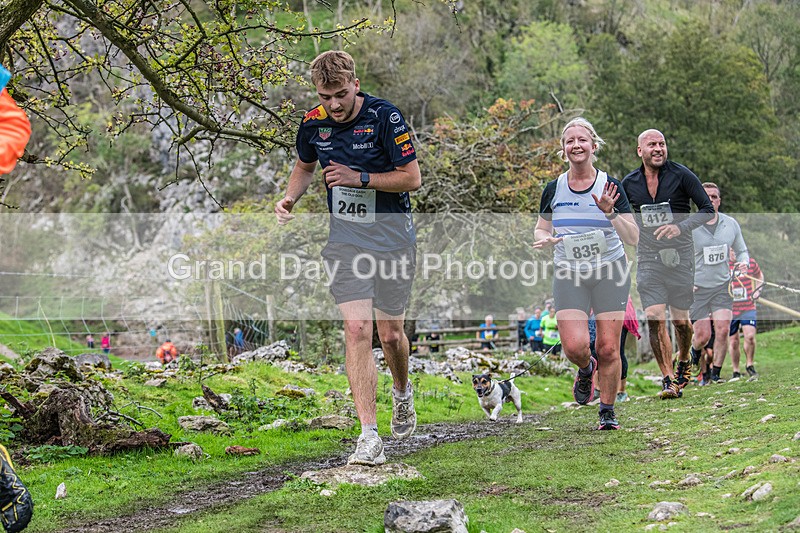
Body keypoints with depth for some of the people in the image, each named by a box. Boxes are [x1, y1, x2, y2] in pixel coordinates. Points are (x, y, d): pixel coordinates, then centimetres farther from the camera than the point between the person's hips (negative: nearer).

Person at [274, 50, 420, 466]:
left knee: (390, 332, 7)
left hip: (392, 233, -2)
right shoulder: (313, 123, -2)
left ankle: (402, 392, 42)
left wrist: (360, 178, -21)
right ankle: (369, 437, -12)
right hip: (344, 235, 2)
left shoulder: (385, 116, -15)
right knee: (357, 329, -11)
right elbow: (305, 165, 18)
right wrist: (289, 199, 0)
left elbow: (412, 178, -12)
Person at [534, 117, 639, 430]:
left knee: (608, 348, -4)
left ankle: (607, 410, 14)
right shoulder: (554, 189, 2)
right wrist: (545, 239, -9)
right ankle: (586, 369, 21)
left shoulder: (610, 186, -5)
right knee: (574, 345, -15)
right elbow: (540, 229, 15)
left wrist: (610, 212, -22)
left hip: (609, 273, -1)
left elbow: (634, 238, -7)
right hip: (568, 275, 1)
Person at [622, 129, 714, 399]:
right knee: (655, 318, -13)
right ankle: (669, 380, -9)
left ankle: (684, 362, 35)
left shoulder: (682, 175, -4)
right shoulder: (629, 183, 5)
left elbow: (708, 209, -3)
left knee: (680, 320, 4)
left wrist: (681, 227, -17)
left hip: (679, 255, -1)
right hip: (648, 258, 1)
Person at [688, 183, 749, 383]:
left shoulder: (731, 224, 4)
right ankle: (695, 352, 35)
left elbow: (742, 251, 16)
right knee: (703, 335, -3)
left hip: (723, 286, 2)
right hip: (697, 288, -2)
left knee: (723, 330, -12)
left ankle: (715, 374, 2)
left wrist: (743, 262, -7)